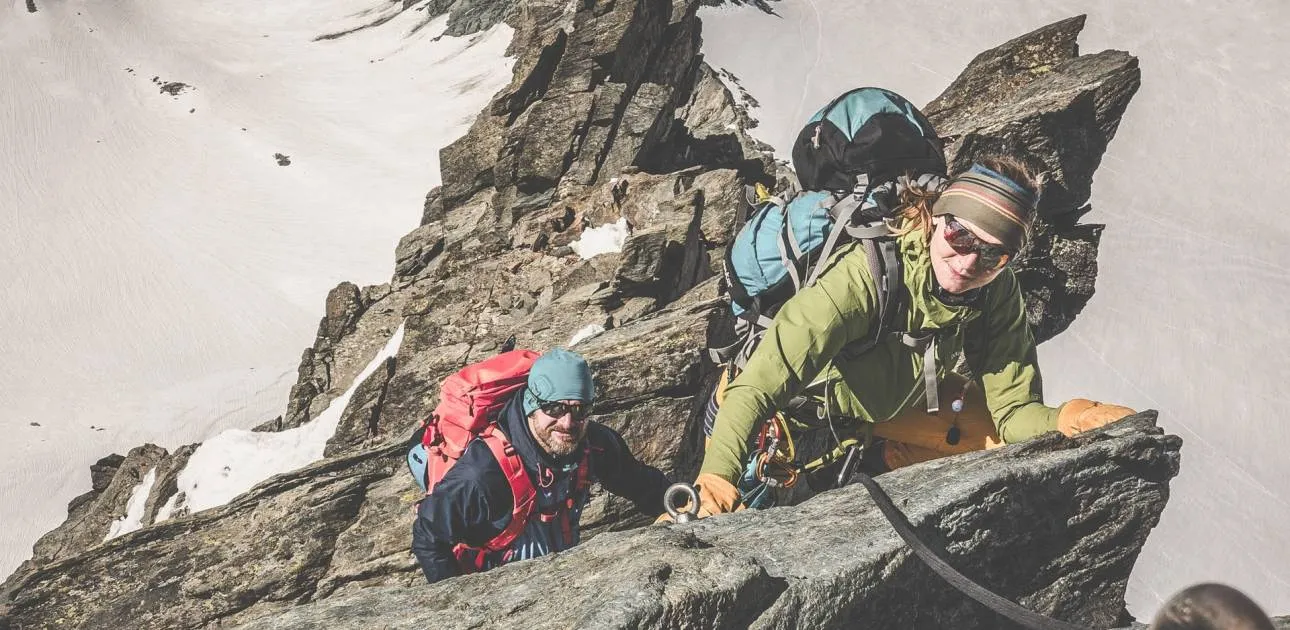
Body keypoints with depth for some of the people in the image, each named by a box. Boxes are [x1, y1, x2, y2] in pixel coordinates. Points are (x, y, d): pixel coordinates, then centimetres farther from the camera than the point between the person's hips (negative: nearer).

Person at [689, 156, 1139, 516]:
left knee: (1014, 433, -3)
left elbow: (1012, 412, -14)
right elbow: (756, 388, -43)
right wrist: (716, 482, -56)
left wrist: (1070, 421, -36)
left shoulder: (996, 292, -19)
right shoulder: (869, 272, -37)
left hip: (887, 407, 5)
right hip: (786, 413, -5)